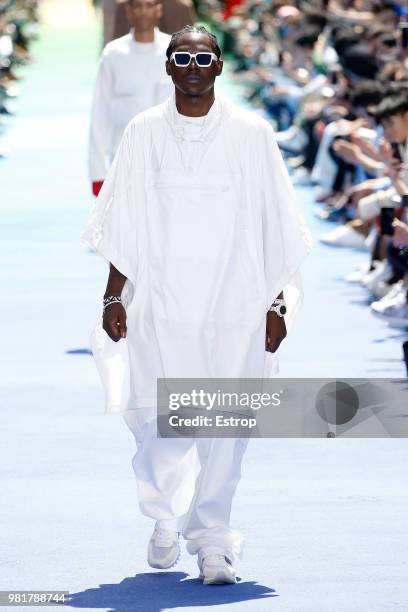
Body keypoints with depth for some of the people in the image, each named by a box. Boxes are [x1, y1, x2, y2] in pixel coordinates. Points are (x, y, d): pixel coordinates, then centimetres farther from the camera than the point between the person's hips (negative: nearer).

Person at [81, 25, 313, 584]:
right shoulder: (143, 134, 5)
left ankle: (211, 538, 9)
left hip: (234, 305, 0)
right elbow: (122, 224, 9)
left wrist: (278, 303, 1)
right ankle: (166, 517, 22)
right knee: (158, 420, -4)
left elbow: (274, 227, 4)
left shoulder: (251, 134, 2)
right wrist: (114, 296, 4)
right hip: (161, 303, 1)